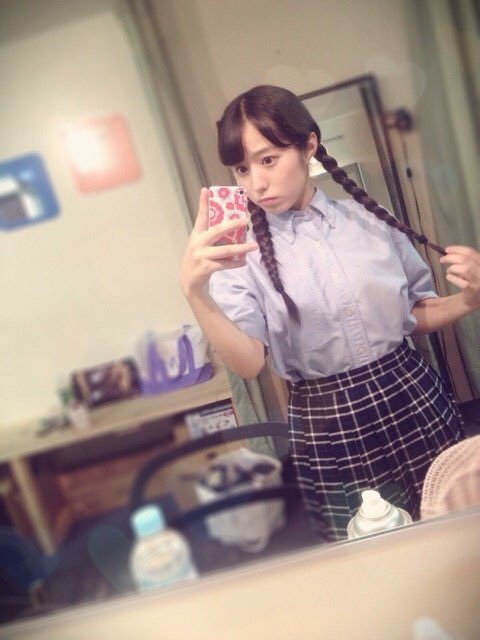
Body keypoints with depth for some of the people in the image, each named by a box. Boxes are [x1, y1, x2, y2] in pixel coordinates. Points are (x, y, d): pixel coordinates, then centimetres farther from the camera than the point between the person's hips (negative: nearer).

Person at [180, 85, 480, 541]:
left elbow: (417, 317, 12)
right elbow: (248, 363, -21)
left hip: (416, 403, 3)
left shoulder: (372, 220, 1)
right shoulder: (239, 257, -6)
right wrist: (194, 290, -36)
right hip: (330, 430, -2)